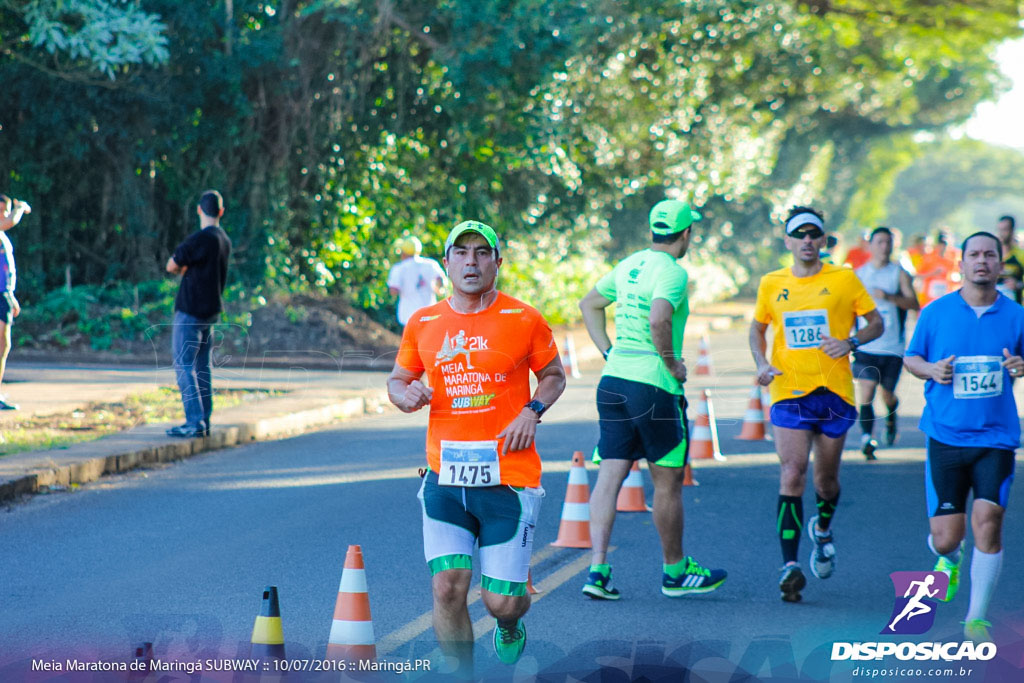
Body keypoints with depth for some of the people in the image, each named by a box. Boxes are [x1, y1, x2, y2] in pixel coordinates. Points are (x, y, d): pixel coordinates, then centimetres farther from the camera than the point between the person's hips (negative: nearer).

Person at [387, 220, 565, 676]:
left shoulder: (524, 320, 0)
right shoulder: (423, 324, 6)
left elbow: (553, 374, 12)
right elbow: (397, 379, 17)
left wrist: (532, 411, -7)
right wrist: (406, 395, -6)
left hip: (508, 479, -2)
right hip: (445, 479, 2)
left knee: (501, 601, -1)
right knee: (447, 588, -11)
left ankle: (510, 626, 37)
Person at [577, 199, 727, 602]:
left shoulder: (630, 265, 12)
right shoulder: (672, 271, -12)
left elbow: (589, 304, 24)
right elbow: (658, 319, -30)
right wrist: (671, 363, -16)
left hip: (613, 380, 7)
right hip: (653, 386, -7)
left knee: (610, 476, 3)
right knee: (668, 481, 7)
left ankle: (597, 570, -5)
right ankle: (675, 572, 18)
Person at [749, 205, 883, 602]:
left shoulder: (844, 279, 1)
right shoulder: (772, 284, 6)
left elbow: (876, 323, 8)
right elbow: (758, 328, 20)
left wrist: (850, 343, -12)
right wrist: (762, 364, 2)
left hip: (834, 391, 0)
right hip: (789, 393, 0)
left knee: (826, 477, 11)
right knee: (792, 474, -14)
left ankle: (822, 529, 45)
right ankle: (790, 566, -17)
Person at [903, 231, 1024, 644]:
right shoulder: (936, 313, 2)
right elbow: (910, 358, 12)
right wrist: (932, 370, -9)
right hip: (946, 436, 0)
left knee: (988, 521, -12)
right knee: (945, 536, -2)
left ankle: (977, 617, 1)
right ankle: (949, 558, 38)